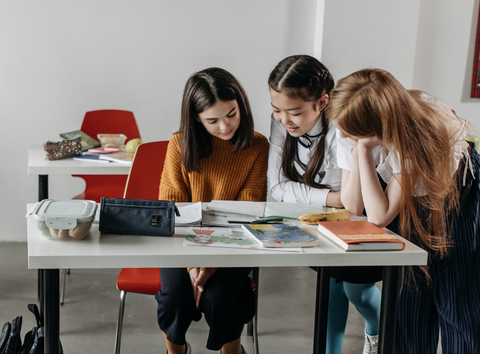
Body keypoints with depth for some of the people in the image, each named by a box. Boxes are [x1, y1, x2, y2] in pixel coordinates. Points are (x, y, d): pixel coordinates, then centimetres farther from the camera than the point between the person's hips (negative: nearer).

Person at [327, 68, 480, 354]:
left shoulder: (415, 133, -37)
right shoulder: (352, 130, -22)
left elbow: (380, 216, -35)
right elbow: (353, 206, -21)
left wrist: (364, 149, -39)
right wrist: (358, 148, -33)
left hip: (457, 192, -4)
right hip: (410, 202, 4)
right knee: (408, 300, 1)